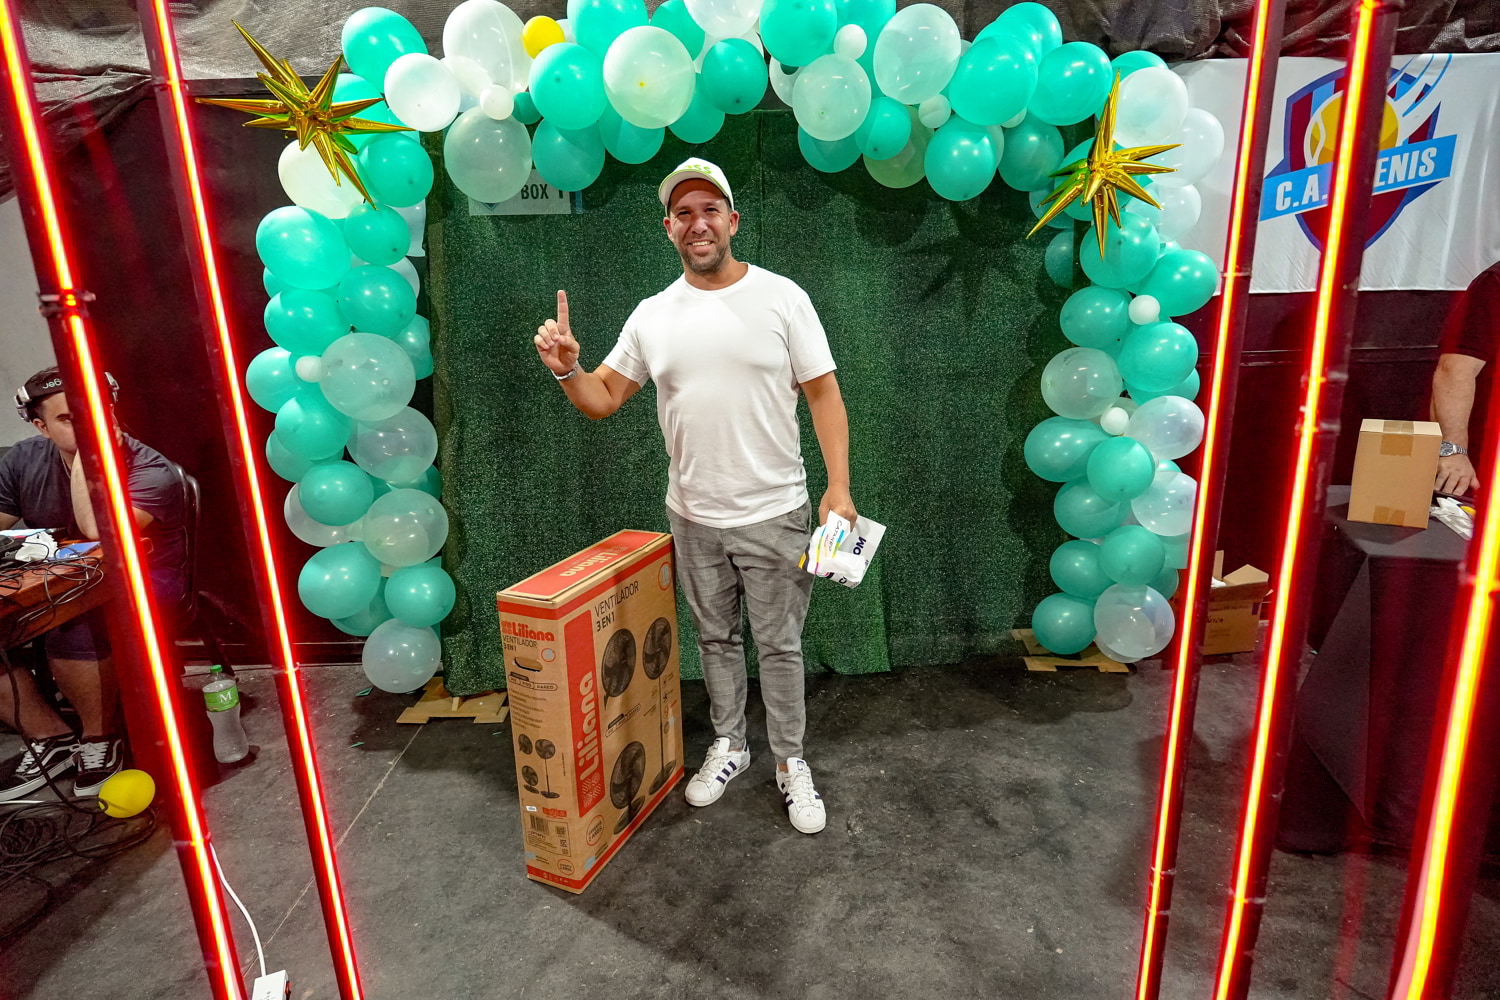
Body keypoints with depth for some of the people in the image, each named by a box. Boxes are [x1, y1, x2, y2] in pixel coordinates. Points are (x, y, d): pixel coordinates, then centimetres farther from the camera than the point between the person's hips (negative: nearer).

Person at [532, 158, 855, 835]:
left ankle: (790, 761, 28)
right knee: (714, 638, 18)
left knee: (779, 644, 9)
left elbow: (823, 394, -6)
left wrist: (839, 486, -14)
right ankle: (729, 743, 39)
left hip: (773, 512, -3)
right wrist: (566, 369, -14)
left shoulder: (781, 297, -6)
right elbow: (602, 399, 7)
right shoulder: (653, 315, 3)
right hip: (692, 517, 4)